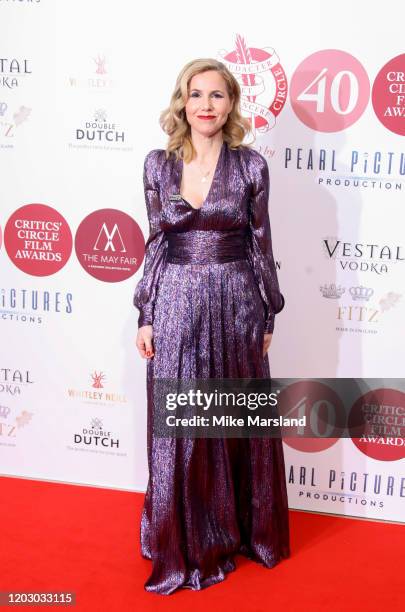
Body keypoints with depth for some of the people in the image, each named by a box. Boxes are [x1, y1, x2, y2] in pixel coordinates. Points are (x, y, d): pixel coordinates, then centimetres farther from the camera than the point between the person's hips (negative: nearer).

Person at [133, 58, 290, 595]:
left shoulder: (251, 165, -2)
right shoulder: (159, 163, 2)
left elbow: (260, 244, 2)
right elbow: (156, 242, 5)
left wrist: (267, 316, 3)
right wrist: (146, 315, 3)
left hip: (235, 302, -1)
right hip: (176, 303, 1)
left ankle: (246, 529, 32)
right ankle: (188, 540, 27)